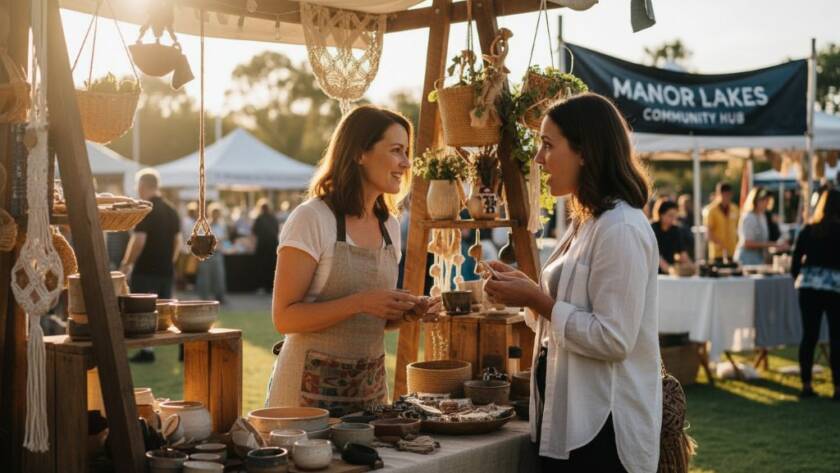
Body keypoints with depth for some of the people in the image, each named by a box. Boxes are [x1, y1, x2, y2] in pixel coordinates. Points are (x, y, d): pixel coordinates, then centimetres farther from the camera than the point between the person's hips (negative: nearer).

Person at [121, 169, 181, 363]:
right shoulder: (171, 210, 9)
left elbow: (139, 240, -18)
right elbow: (177, 240, 12)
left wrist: (126, 264, -9)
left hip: (145, 270, -7)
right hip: (166, 270, 7)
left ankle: (146, 351, 0)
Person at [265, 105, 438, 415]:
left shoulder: (389, 225, 8)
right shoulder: (311, 219, -12)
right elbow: (285, 317, -16)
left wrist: (405, 312, -2)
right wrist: (360, 302, -25)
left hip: (370, 385, 6)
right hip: (313, 386, -6)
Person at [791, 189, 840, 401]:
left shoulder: (808, 230, 5)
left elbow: (796, 260, 6)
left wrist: (799, 279, 20)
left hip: (808, 285, 3)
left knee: (809, 336, 8)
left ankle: (806, 385, 11)